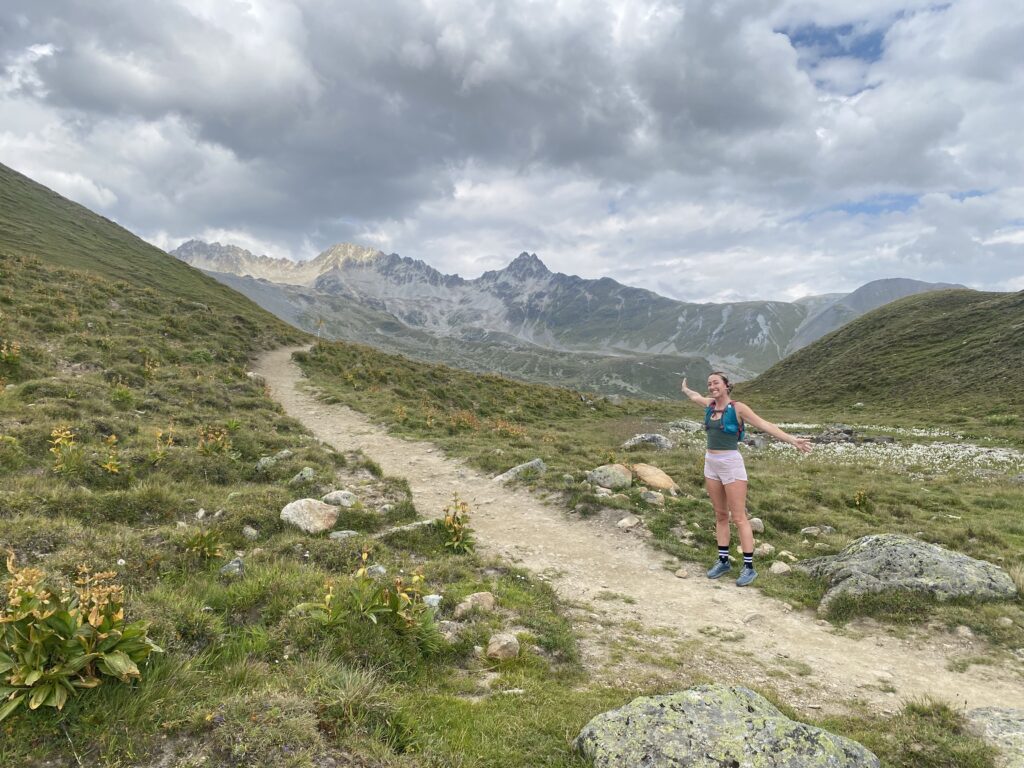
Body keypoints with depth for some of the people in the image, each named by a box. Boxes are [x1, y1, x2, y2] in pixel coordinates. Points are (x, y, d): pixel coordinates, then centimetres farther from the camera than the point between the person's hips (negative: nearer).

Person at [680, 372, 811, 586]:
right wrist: (685, 389, 50)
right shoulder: (710, 404, 8)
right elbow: (695, 396, 30)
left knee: (739, 518, -4)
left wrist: (792, 440, -24)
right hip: (711, 465, 6)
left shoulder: (737, 408, -10)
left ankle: (749, 567, 1)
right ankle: (723, 561, 21)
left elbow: (765, 425, -15)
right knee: (720, 515, 12)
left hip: (731, 465, -6)